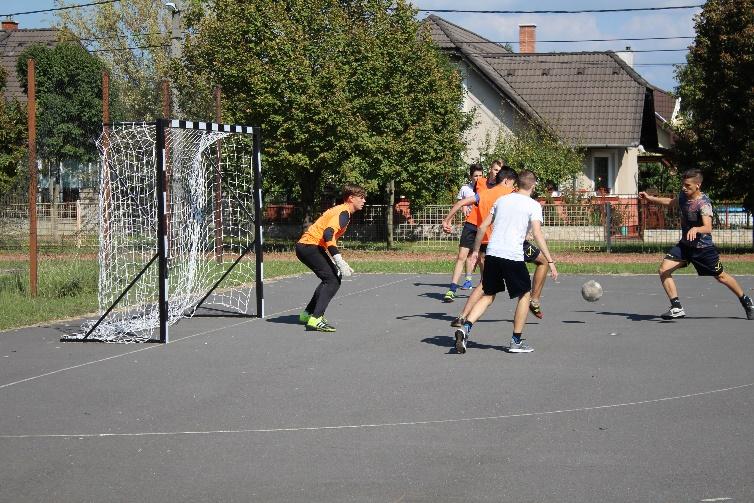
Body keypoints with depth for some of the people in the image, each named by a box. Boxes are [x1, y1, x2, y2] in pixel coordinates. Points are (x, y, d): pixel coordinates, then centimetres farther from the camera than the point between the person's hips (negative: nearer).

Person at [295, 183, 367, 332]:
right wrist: (340, 261, -28)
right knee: (333, 281, -15)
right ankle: (315, 320, -22)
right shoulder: (344, 213, -13)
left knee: (333, 278, 18)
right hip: (310, 246, -10)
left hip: (306, 246, 10)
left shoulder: (341, 211, 20)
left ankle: (308, 314, 24)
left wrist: (341, 264, 21)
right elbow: (328, 234, -27)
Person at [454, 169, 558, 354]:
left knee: (488, 295, 16)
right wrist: (550, 261, -11)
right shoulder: (533, 205, 0)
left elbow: (483, 226, 15)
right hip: (513, 256, -5)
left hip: (492, 254, 5)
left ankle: (465, 328, -4)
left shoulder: (502, 200, 16)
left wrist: (476, 250, 24)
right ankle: (516, 341, 12)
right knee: (525, 295, 13)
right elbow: (537, 234, -12)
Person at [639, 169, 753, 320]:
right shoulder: (683, 195, -4)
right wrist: (650, 198, 18)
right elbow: (671, 202, 22)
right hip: (684, 245, 6)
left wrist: (696, 229, -58)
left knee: (721, 276, 9)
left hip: (703, 247, -6)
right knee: (663, 270, -12)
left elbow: (708, 228, -38)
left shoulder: (703, 203, -25)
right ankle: (677, 308, -9)